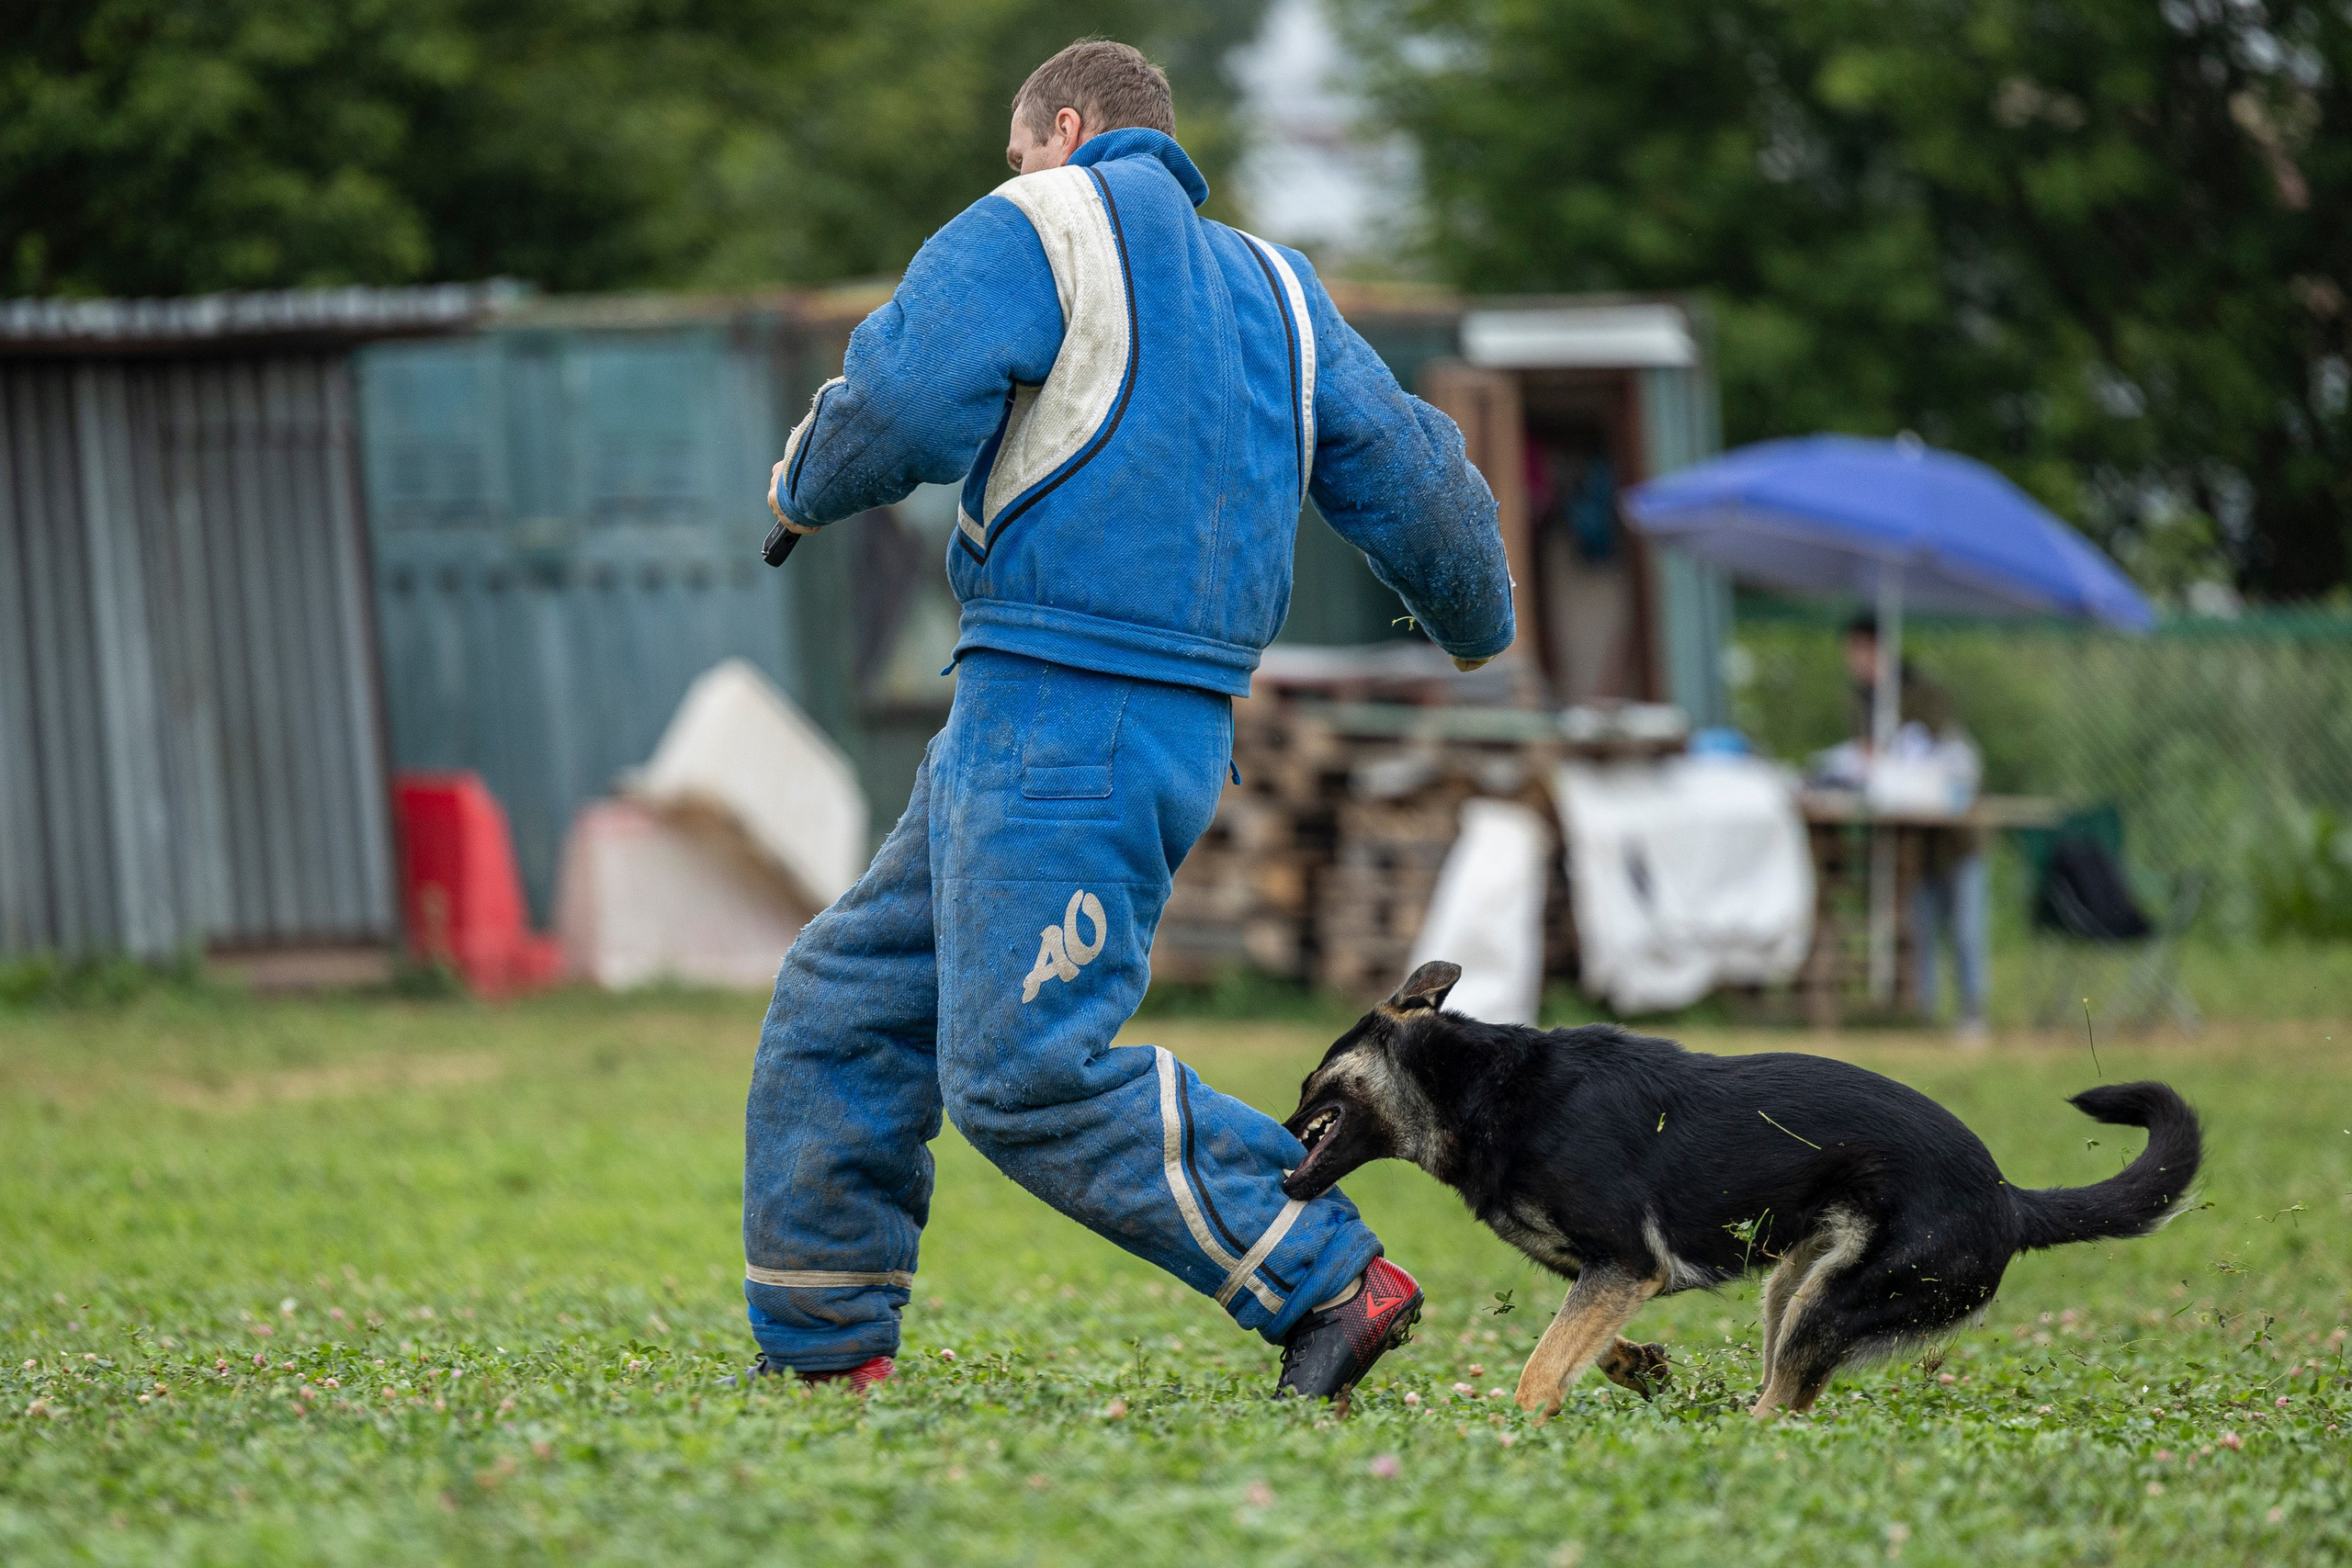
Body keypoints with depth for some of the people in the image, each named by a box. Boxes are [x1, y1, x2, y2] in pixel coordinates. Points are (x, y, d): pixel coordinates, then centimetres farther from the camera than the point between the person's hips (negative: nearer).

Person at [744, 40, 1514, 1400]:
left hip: (1059, 714, -9)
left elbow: (897, 410, -13)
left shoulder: (1039, 230, -1)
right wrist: (1475, 622, 43)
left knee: (1025, 1071, -14)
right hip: (1175, 724, 9)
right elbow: (1409, 473, 24)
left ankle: (1331, 1281, -13)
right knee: (846, 1004, 14)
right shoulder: (1272, 286, 22)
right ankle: (823, 1346, 15)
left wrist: (805, 490, 9)